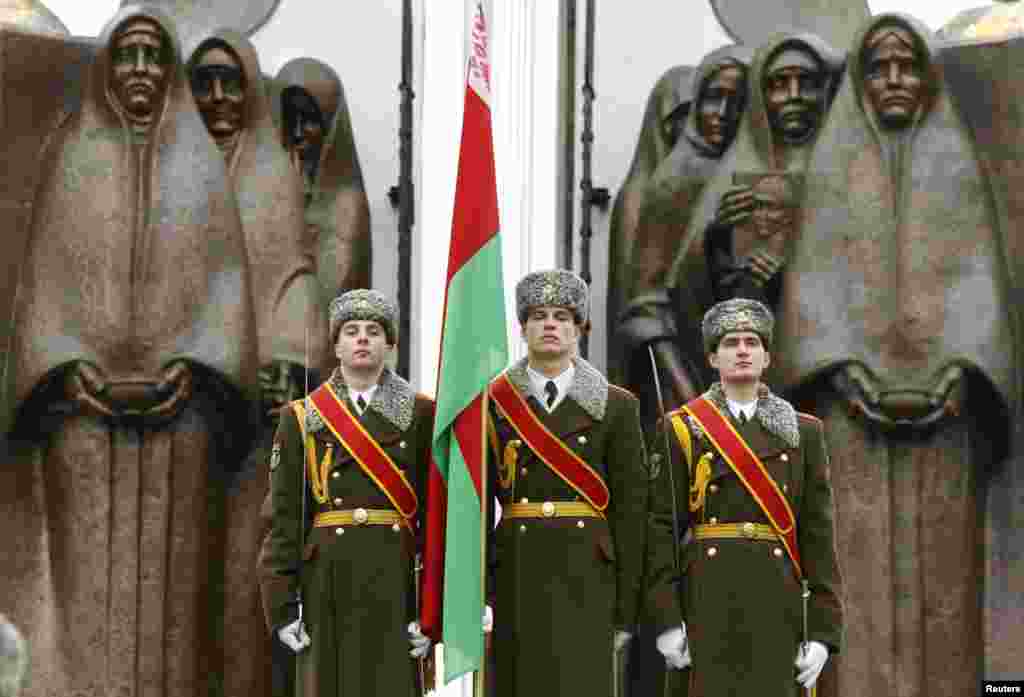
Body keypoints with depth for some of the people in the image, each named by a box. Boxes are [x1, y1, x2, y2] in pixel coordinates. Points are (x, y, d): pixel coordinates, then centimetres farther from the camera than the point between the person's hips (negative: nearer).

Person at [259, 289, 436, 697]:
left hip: (398, 584, 0)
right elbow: (284, 517, 4)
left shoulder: (421, 415, 6)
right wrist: (281, 605, -3)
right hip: (327, 583, 1)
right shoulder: (301, 418, 7)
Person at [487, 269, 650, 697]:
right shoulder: (493, 405, 6)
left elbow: (631, 511, 3)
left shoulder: (616, 407, 5)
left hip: (587, 583, 0)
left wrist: (626, 612, -1)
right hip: (517, 579, 1)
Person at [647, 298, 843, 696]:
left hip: (775, 603, 2)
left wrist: (823, 630, 0)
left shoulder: (803, 432, 10)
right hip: (707, 601, -2)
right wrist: (666, 618, -9)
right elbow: (661, 528, 0)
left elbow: (817, 535, 7)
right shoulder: (680, 430, 4)